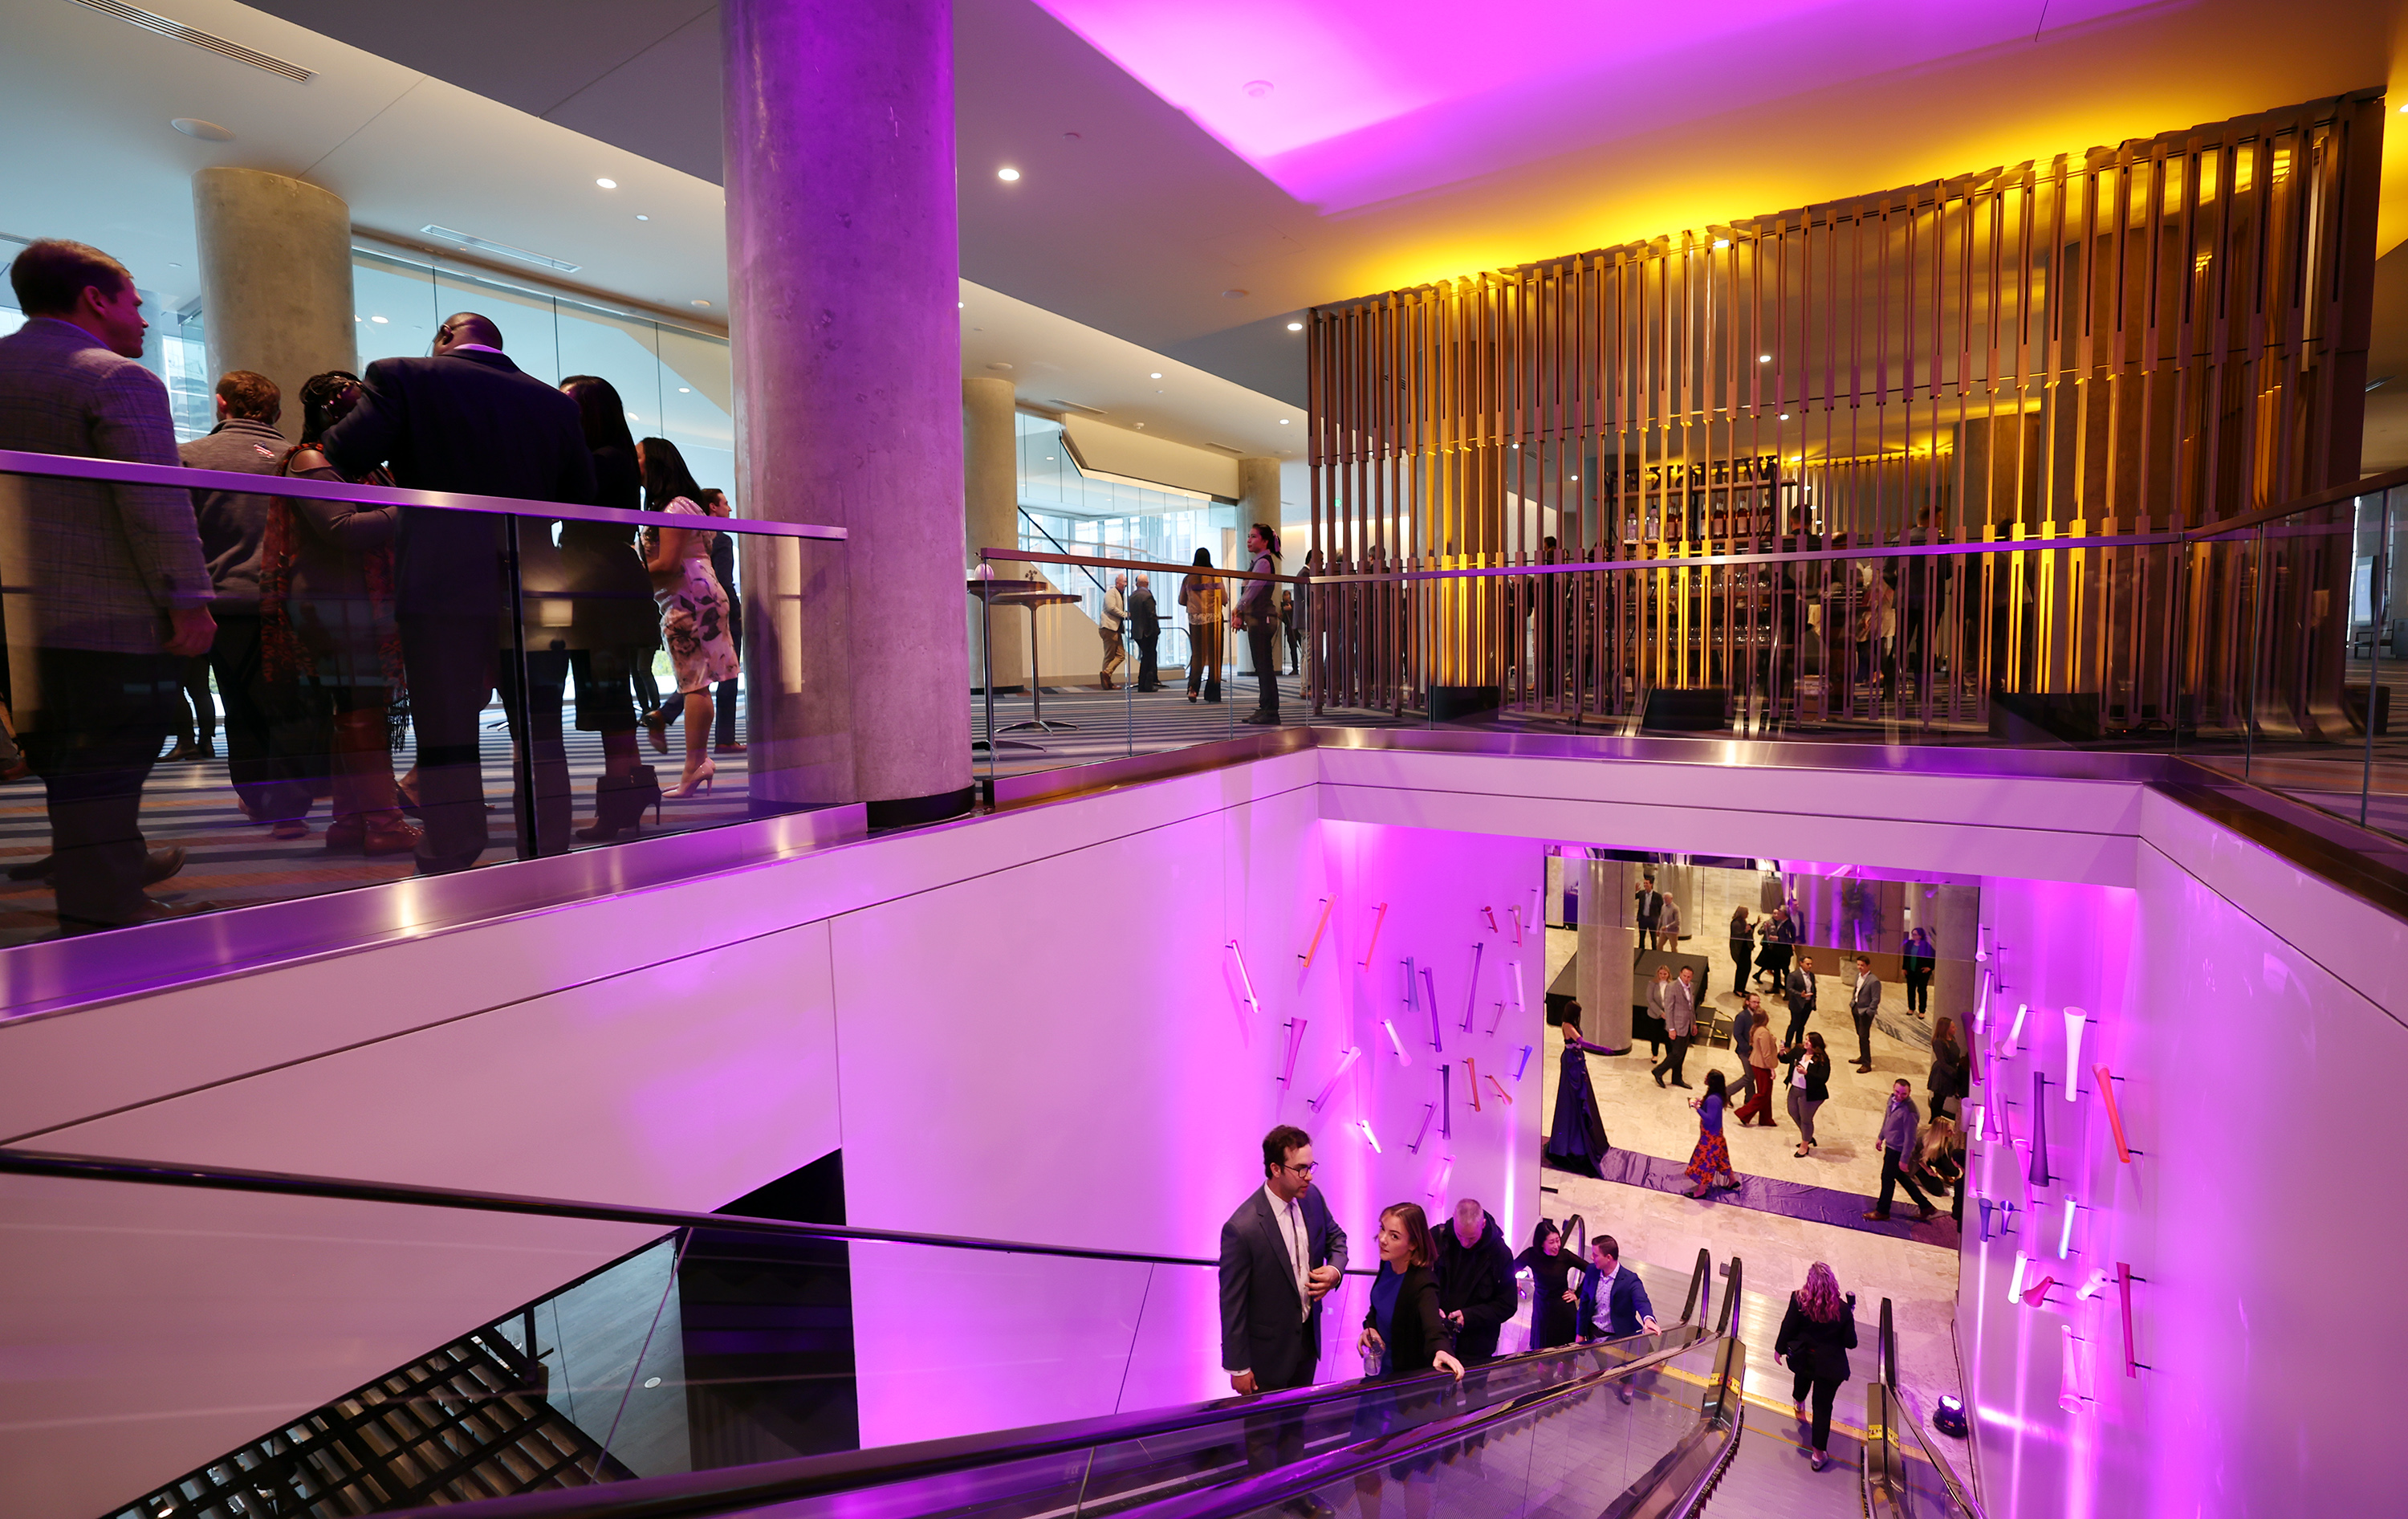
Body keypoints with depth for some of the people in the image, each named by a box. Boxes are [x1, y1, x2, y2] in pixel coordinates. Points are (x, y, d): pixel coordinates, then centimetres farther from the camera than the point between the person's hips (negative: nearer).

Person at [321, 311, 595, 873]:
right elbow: (581, 499, 11)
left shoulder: (404, 377, 1)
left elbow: (347, 456, -4)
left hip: (443, 587, -3)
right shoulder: (554, 401, 9)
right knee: (541, 737, 11)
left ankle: (449, 876, 3)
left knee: (446, 742, 1)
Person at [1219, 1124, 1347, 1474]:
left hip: (1307, 1339, 7)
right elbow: (1232, 1302, -20)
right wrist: (1238, 1367, -14)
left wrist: (1335, 1269, -11)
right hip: (1268, 1351, -7)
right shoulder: (1242, 1228, -30)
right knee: (1264, 1434, 12)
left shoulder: (1312, 1197, -10)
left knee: (1296, 1425, 25)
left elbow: (1335, 1237, 10)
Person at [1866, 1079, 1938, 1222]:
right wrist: (1881, 1137, 21)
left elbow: (1910, 1139, -24)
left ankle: (1882, 1212, 27)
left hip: (1898, 1150, -8)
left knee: (1887, 1178, 8)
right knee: (1900, 1177, 23)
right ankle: (1925, 1206, 36)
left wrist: (1903, 1160, -19)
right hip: (1890, 1145, 8)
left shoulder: (1909, 1112, -30)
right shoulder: (1893, 1099, -5)